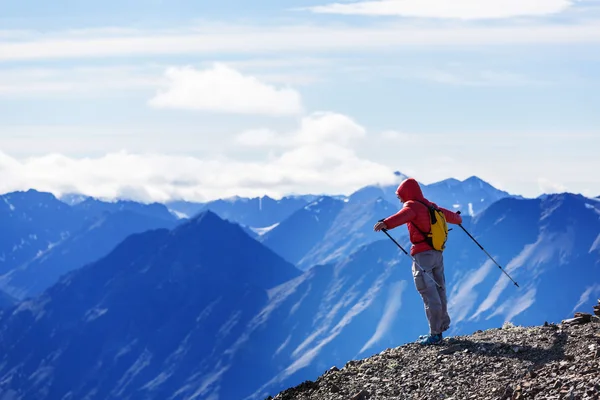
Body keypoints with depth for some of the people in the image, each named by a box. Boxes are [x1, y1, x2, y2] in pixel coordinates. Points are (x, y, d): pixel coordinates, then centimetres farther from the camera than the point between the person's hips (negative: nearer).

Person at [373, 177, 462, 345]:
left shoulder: (412, 206, -7)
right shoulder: (431, 206, 18)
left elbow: (402, 216, -31)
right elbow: (448, 215, 37)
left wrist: (386, 223, -49)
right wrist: (458, 219, 61)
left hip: (423, 255, -9)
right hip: (437, 254, 9)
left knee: (429, 295, -9)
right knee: (439, 291, 19)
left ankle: (435, 333, -11)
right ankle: (442, 326, 30)